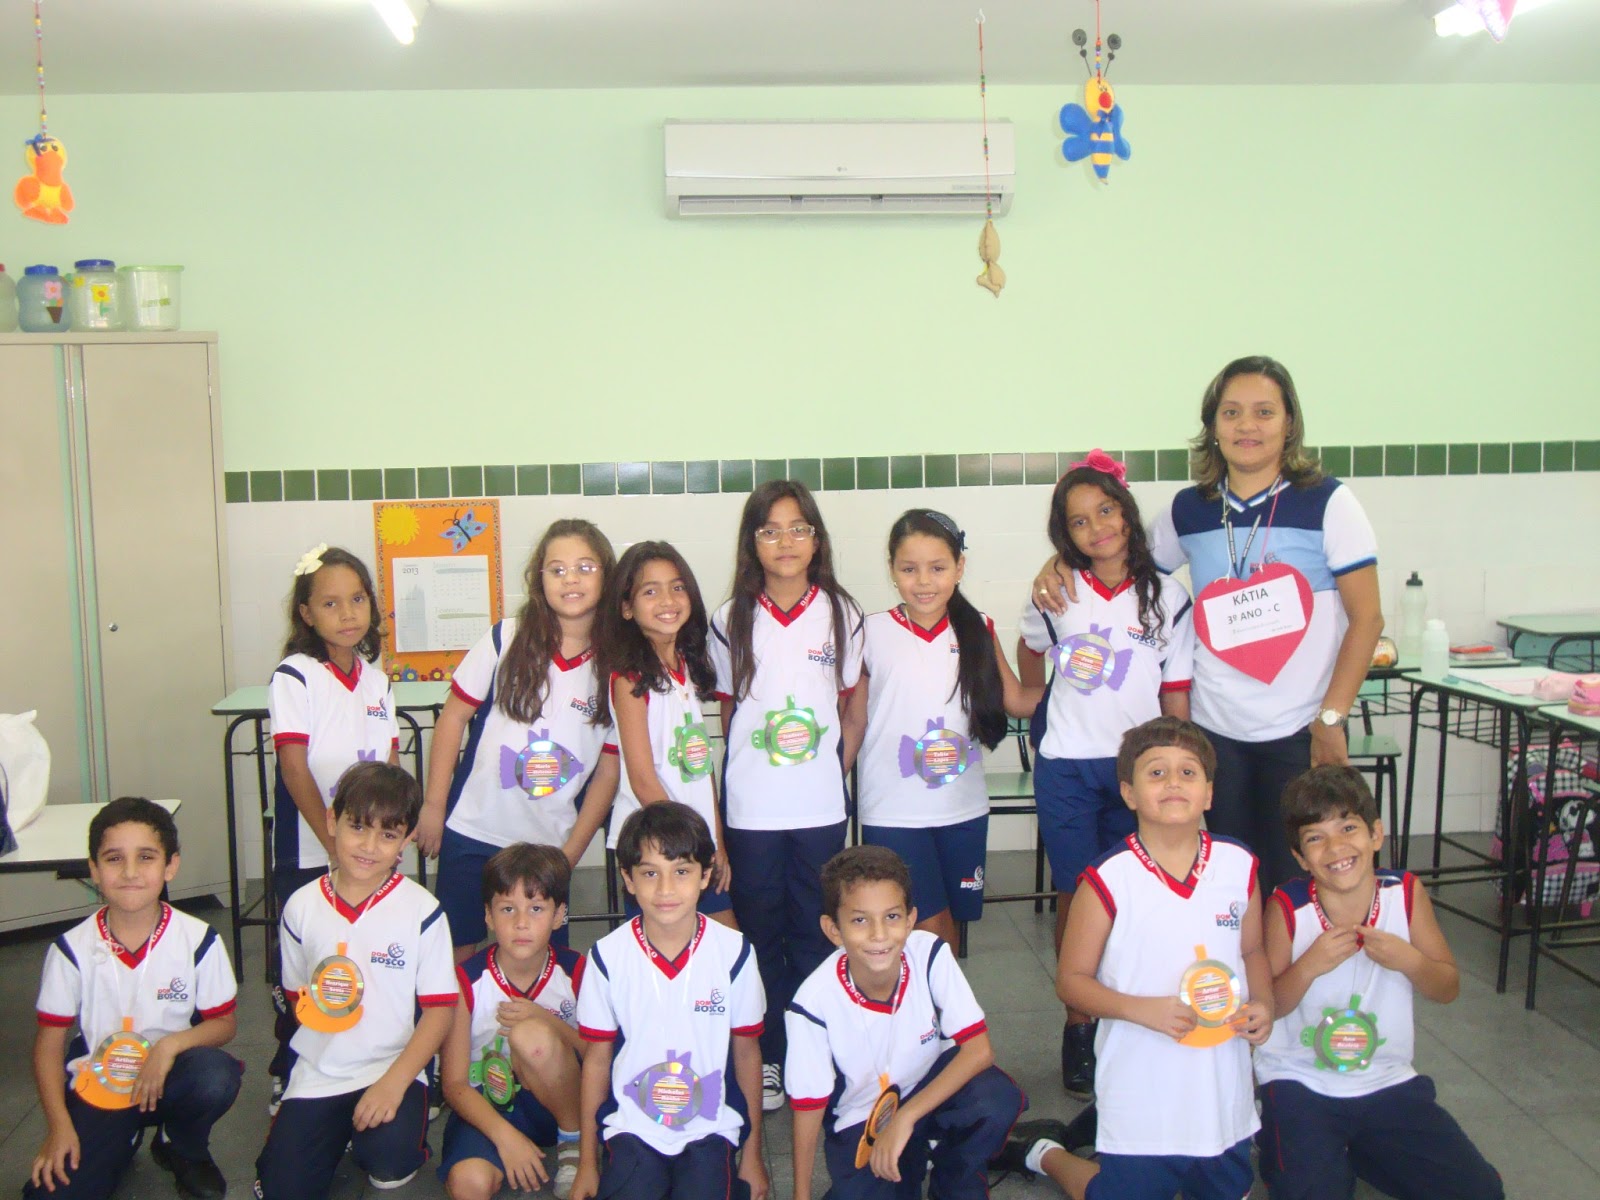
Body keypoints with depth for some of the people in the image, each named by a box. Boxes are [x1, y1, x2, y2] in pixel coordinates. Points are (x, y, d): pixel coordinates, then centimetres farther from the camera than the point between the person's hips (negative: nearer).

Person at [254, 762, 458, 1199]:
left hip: (394, 1070, -3)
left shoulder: (421, 910, -9)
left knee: (390, 1163, -27)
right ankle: (336, 1133, 21)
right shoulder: (302, 907, 1)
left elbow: (439, 1008, -9)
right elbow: (298, 995, 13)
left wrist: (394, 1082, -18)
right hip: (317, 1076, 3)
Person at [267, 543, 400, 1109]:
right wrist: (335, 842, -16)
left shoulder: (377, 680, 8)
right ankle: (288, 1084, 21)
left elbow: (390, 765, 8)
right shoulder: (294, 677, -8)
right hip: (307, 855, -4)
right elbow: (295, 767, -13)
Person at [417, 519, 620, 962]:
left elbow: (608, 772, -1)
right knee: (456, 953, 8)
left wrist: (570, 855, -2)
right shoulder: (505, 641, -6)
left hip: (550, 844, 0)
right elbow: (454, 717, 0)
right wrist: (433, 806, -2)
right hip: (472, 833, 0)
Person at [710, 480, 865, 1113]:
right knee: (760, 932, 9)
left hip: (821, 805, 0)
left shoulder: (840, 615, 1)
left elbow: (849, 704, 7)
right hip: (750, 807, 0)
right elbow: (726, 710, 6)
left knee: (814, 933, 9)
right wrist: (741, 771, 1)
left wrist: (839, 768, 0)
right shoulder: (731, 621, 0)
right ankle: (767, 1057, 21)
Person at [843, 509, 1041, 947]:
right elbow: (854, 719, 0)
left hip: (963, 810, 3)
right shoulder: (872, 634, -5)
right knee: (929, 926, -4)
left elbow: (1016, 700, 7)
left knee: (952, 919, 13)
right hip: (893, 813, -3)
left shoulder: (977, 631, 2)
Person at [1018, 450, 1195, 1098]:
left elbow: (1177, 697, 2)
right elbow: (1030, 656, 20)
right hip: (1067, 770, 0)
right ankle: (1078, 1028, 18)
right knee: (1077, 900, 4)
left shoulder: (1167, 597, -1)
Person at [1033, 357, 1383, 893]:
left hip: (1300, 732, -2)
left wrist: (1331, 718, -9)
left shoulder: (1327, 503, -4)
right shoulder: (1189, 510, 4)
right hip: (1215, 729, 3)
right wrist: (1061, 562, -1)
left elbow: (1366, 617, -4)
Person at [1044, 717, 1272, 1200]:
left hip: (1223, 1099, 4)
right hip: (1140, 1102, -4)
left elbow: (1252, 950, 12)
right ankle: (1049, 1157, 36)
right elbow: (1071, 979, -10)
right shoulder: (1108, 881, -16)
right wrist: (1142, 1009, -23)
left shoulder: (1239, 866, -4)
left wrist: (1263, 1004, -7)